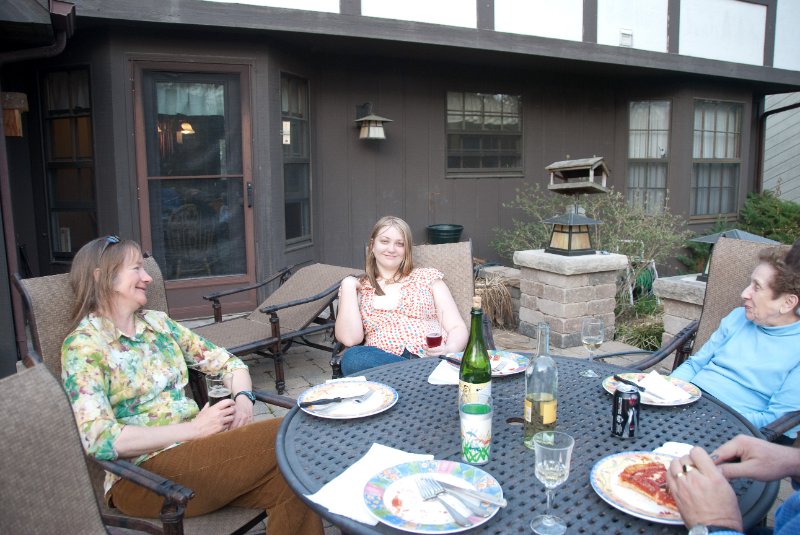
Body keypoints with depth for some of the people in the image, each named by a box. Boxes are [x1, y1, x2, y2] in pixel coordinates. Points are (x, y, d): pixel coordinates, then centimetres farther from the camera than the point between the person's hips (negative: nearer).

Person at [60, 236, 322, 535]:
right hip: (142, 475, -5)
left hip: (196, 446, 6)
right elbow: (100, 439, -17)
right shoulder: (83, 345, -5)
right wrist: (193, 429, -19)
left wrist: (243, 398, -7)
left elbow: (228, 362, 14)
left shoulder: (157, 322, 12)